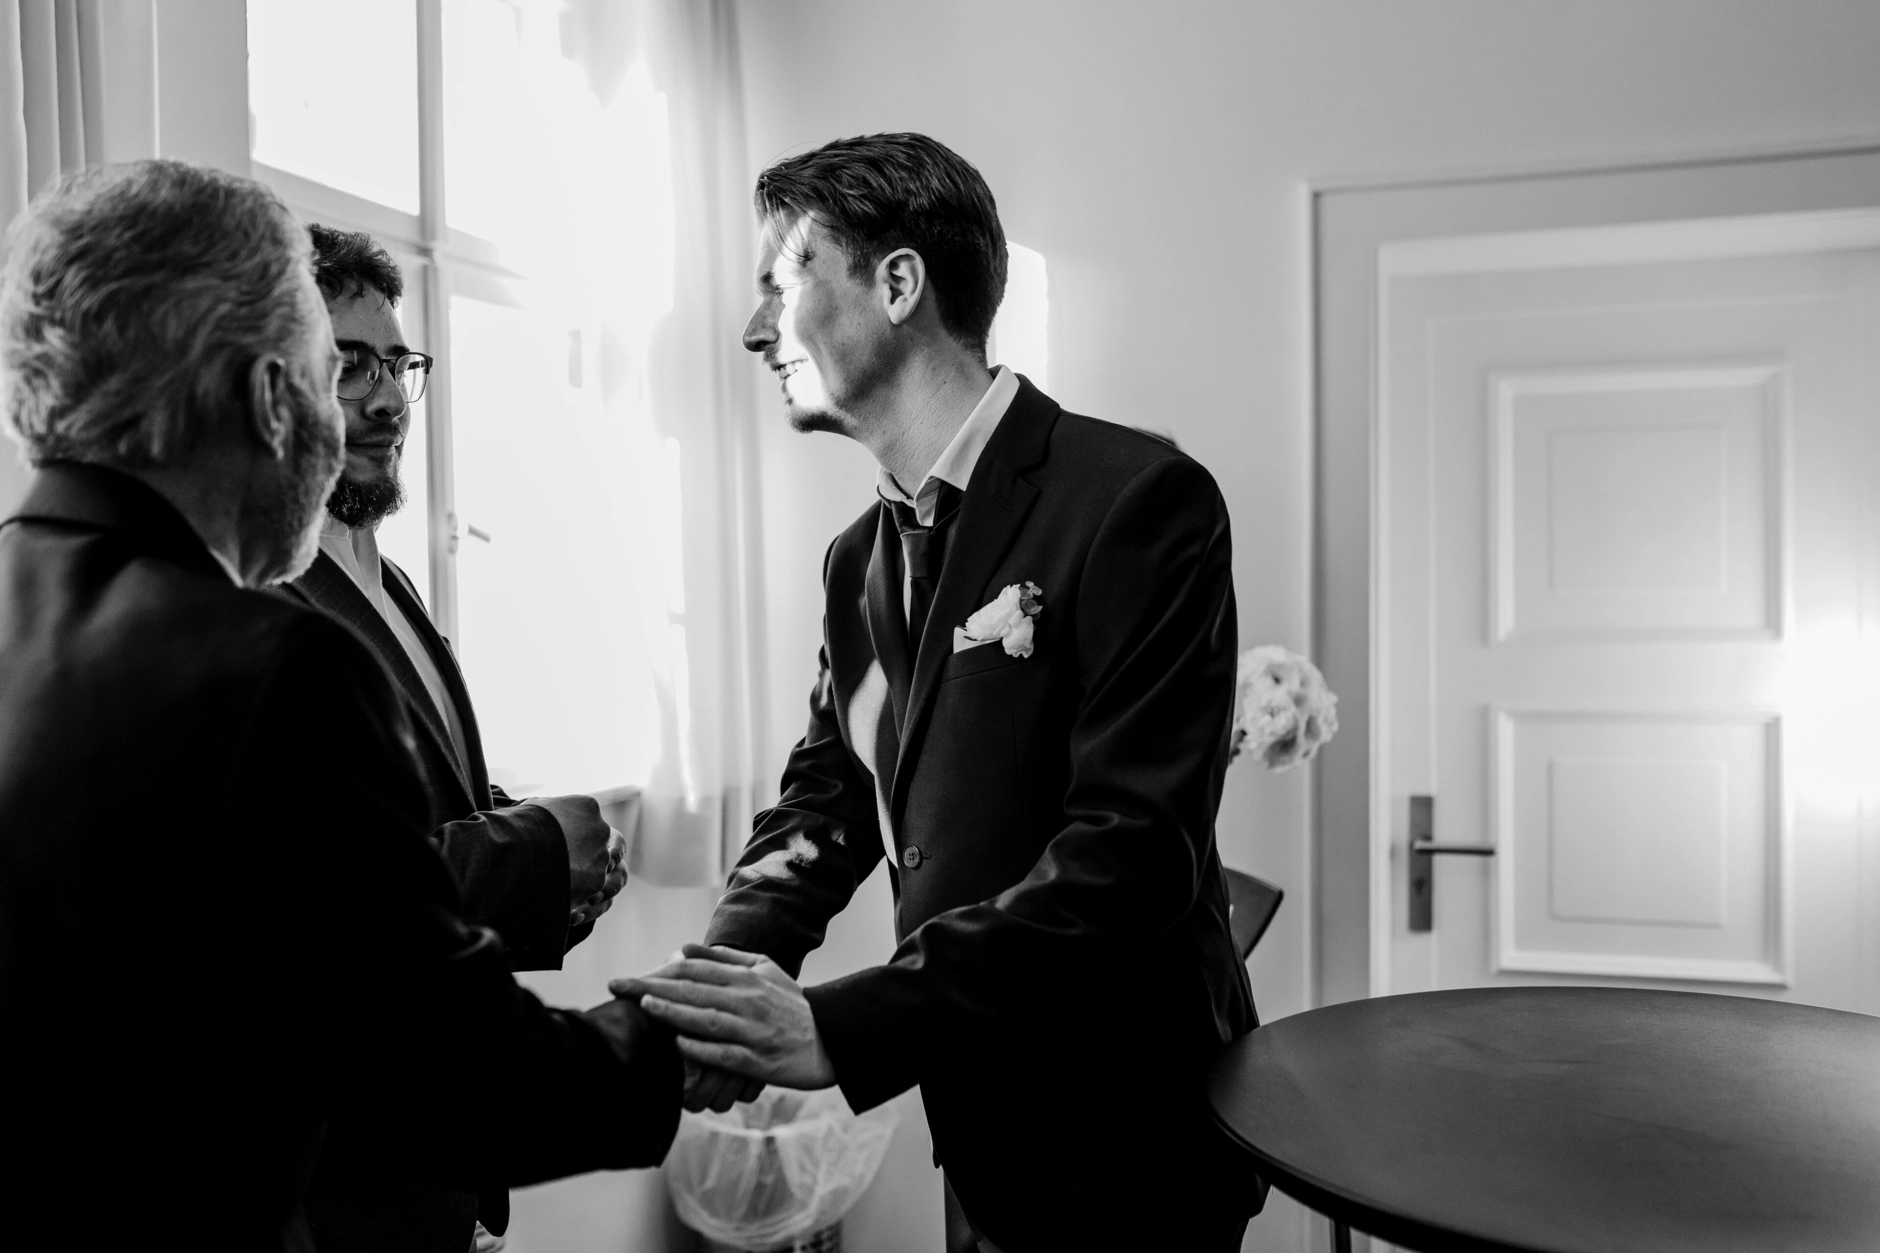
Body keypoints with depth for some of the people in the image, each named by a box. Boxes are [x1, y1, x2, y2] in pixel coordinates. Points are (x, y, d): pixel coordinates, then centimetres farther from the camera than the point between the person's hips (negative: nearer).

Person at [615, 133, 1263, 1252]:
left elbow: (1135, 851, -25)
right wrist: (733, 968, -12)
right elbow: (828, 792, 7)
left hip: (1128, 1142, -6)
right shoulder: (862, 557, 5)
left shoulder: (1138, 500, -19)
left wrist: (840, 1025, -27)